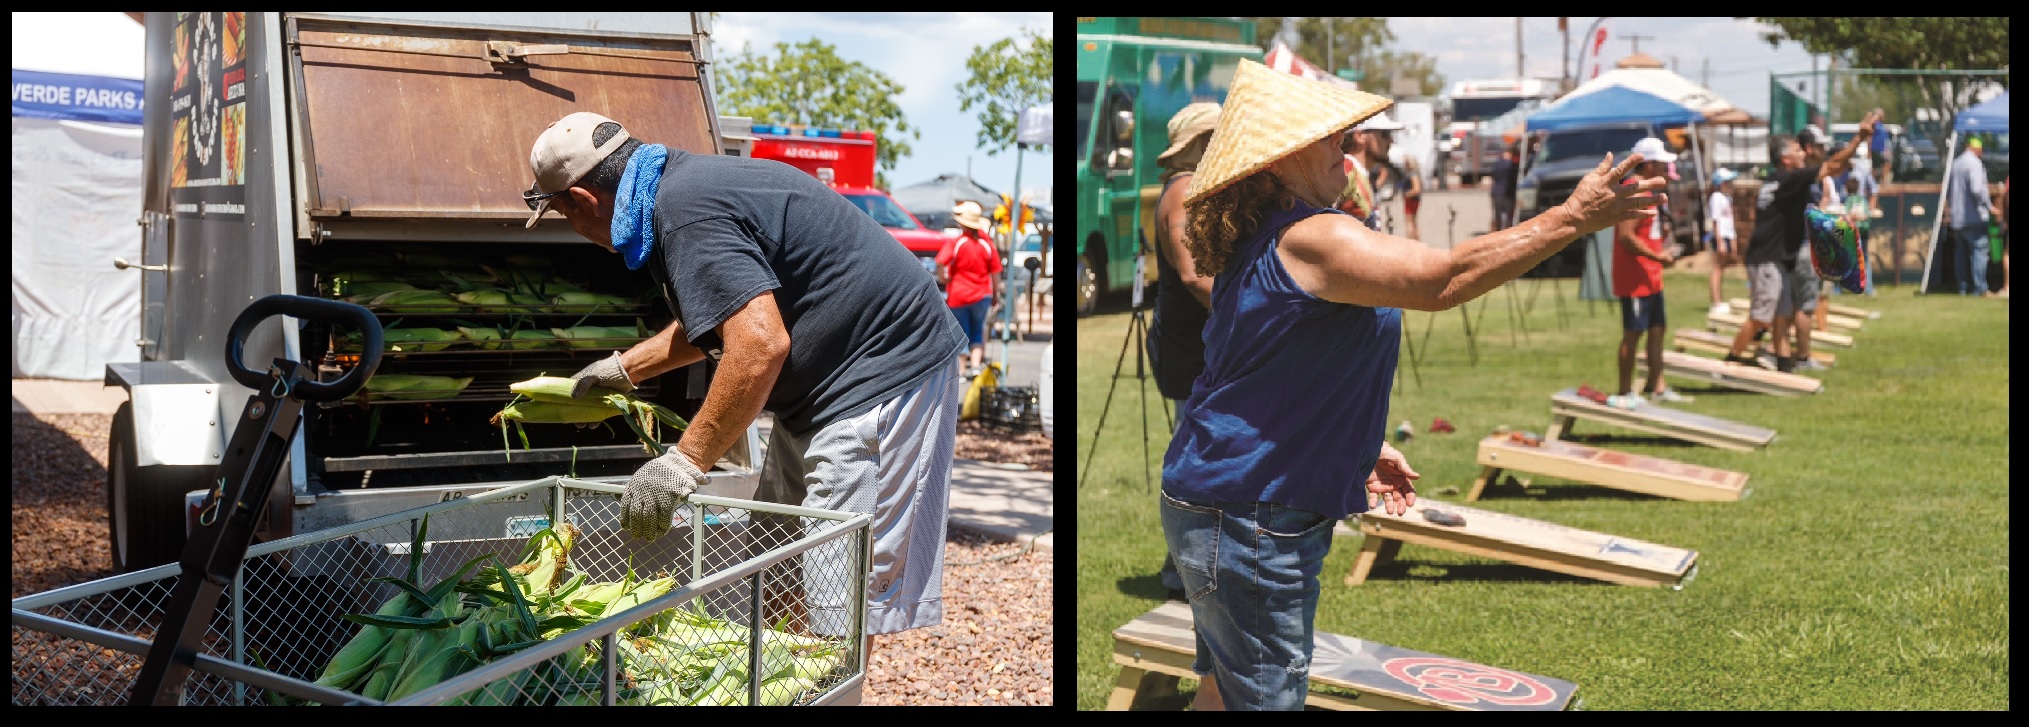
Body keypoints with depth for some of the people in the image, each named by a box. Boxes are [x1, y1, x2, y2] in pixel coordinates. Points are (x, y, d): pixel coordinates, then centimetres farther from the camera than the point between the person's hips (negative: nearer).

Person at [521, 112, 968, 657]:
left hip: (880, 375, -11)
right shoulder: (685, 181, 13)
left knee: (829, 610, -9)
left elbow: (760, 344, -31)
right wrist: (623, 368, 35)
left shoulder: (684, 215, -21)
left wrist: (682, 464, -25)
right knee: (779, 567, 15)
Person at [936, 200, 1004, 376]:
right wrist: (996, 294, 12)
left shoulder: (955, 242, -11)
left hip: (958, 294, -3)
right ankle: (976, 364, 6)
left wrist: (943, 278, -6)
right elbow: (995, 272, 2)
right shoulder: (987, 244, -1)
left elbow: (940, 262, -24)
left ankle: (962, 368, 6)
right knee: (977, 332, 16)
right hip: (981, 295, 3)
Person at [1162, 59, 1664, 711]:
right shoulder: (1311, 237, -21)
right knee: (1263, 697, -1)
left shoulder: (1261, 240, 13)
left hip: (1216, 500, 11)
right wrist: (1572, 217, -26)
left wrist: (1362, 447, 23)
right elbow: (1443, 279, -31)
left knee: (1223, 688, 20)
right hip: (1249, 517, -11)